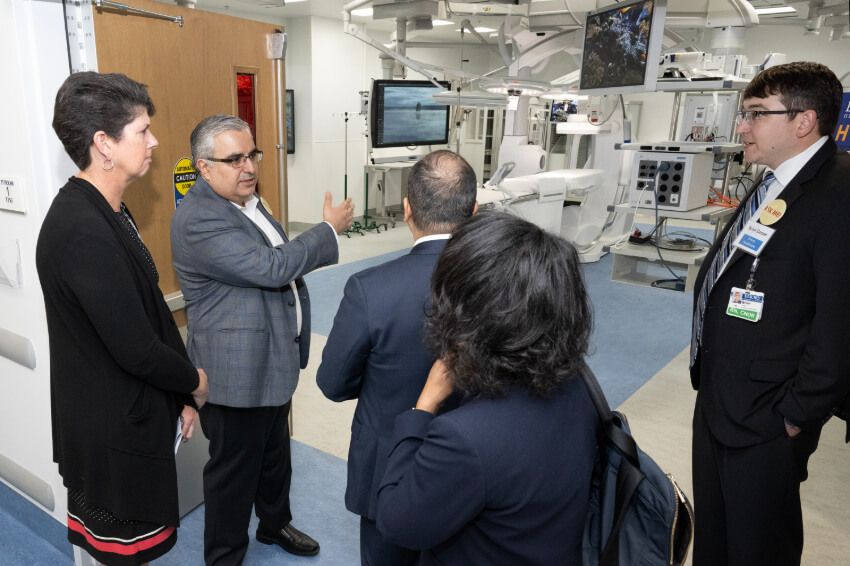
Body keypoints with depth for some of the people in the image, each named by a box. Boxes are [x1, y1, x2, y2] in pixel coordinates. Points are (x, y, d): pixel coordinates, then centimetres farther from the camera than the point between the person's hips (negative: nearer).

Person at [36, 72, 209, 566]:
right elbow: (134, 348, -26)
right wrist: (193, 383, -6)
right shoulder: (83, 232, -26)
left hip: (137, 418, 9)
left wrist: (179, 396, 9)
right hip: (114, 434, -9)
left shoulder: (108, 212, 6)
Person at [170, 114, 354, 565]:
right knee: (234, 469, 10)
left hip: (274, 359, 9)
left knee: (275, 452, 25)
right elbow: (271, 267, -30)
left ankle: (275, 524, 48)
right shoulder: (198, 220, -23)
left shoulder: (244, 199, 9)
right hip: (237, 372, -9)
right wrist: (330, 229, -18)